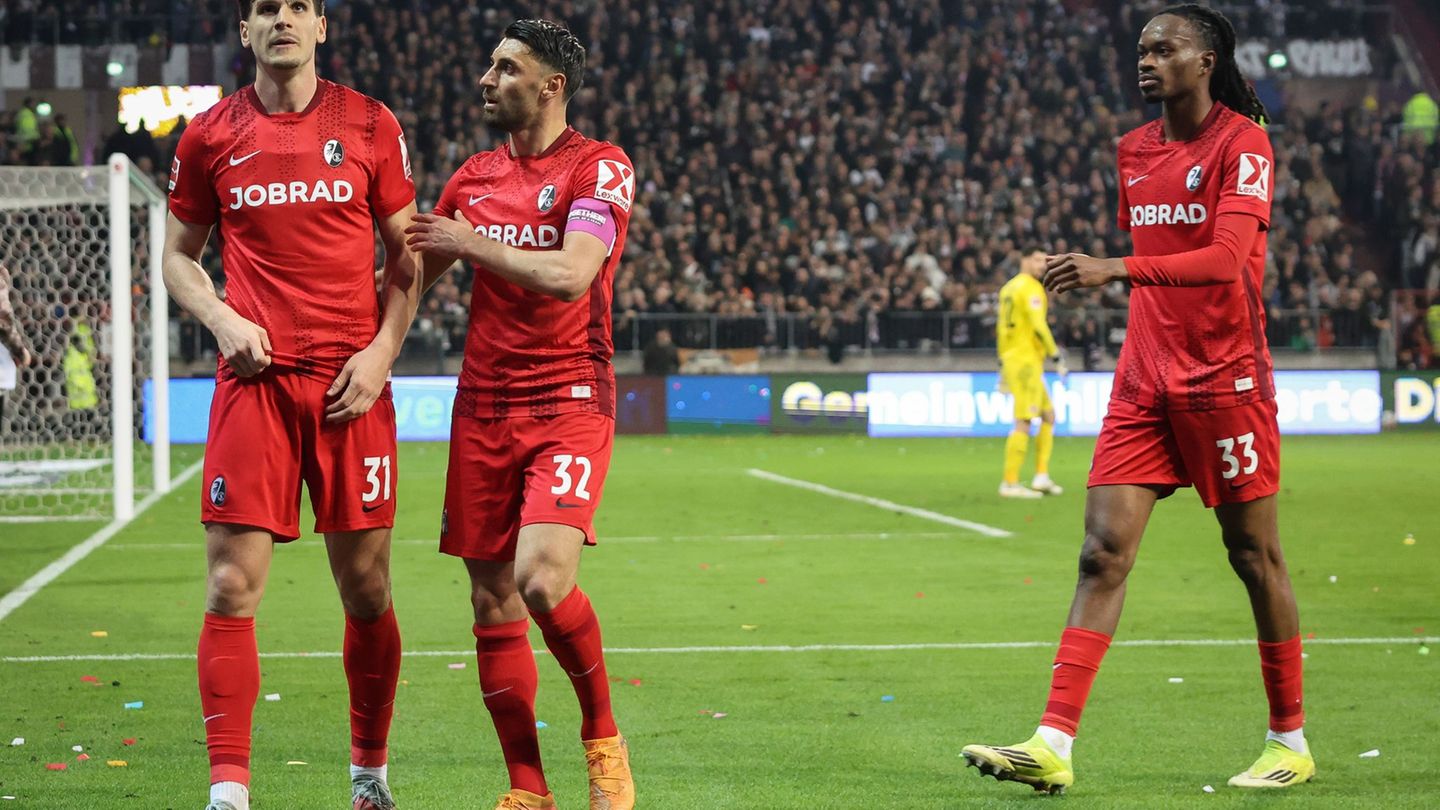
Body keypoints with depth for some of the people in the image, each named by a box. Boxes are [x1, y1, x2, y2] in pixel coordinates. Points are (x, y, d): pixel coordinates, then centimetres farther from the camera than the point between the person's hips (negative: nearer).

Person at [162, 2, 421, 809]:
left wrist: (382, 351, -4)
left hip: (351, 383, 0)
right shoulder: (210, 136, 7)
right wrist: (223, 319, -3)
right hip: (255, 378, 0)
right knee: (232, 587, -8)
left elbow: (407, 253, 9)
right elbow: (179, 254, 15)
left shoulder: (371, 125, 5)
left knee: (367, 589, 5)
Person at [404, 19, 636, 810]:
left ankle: (603, 736, 1)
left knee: (544, 580, -23)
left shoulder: (600, 168, -5)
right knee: (492, 604, 2)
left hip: (569, 402, -6)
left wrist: (472, 243, -12)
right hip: (483, 409, 6)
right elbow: (412, 274, 24)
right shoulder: (473, 179, 13)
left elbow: (570, 273, -19)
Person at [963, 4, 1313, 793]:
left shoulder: (1242, 143, -10)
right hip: (1144, 383, 6)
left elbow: (1225, 259, -24)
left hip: (1226, 382, -6)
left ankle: (1290, 742, 17)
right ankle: (1053, 745, -12)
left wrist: (1114, 270, -33)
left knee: (1254, 554, 3)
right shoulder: (1135, 150, 11)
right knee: (1103, 551, -5)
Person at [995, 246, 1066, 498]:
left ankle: (1042, 476, 9)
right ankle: (1010, 483, -11)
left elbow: (1000, 327, 20)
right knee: (1023, 423, -9)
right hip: (1026, 361, -10)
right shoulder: (1031, 288, -10)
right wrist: (1056, 356, -13)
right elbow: (1038, 325, -18)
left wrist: (1003, 363, 23)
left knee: (1048, 416, 14)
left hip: (1010, 357, 10)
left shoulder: (1009, 288, 17)